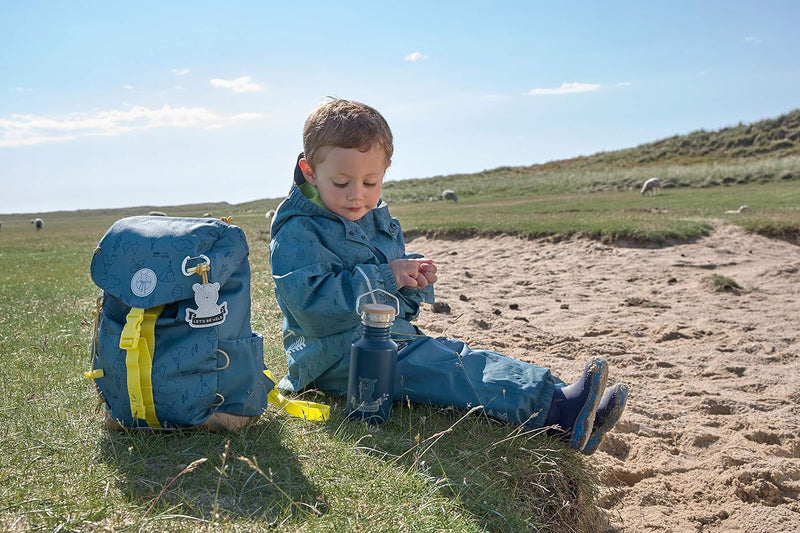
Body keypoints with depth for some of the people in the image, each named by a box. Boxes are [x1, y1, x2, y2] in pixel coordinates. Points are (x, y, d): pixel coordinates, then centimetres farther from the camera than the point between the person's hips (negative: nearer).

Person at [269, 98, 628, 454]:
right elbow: (312, 305, -24)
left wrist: (413, 283, -2)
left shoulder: (380, 222, 16)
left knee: (465, 356, -10)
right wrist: (385, 277, -21)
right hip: (340, 356, -8)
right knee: (444, 369, -26)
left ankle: (561, 413, -17)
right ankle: (556, 407, -35)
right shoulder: (296, 233, -10)